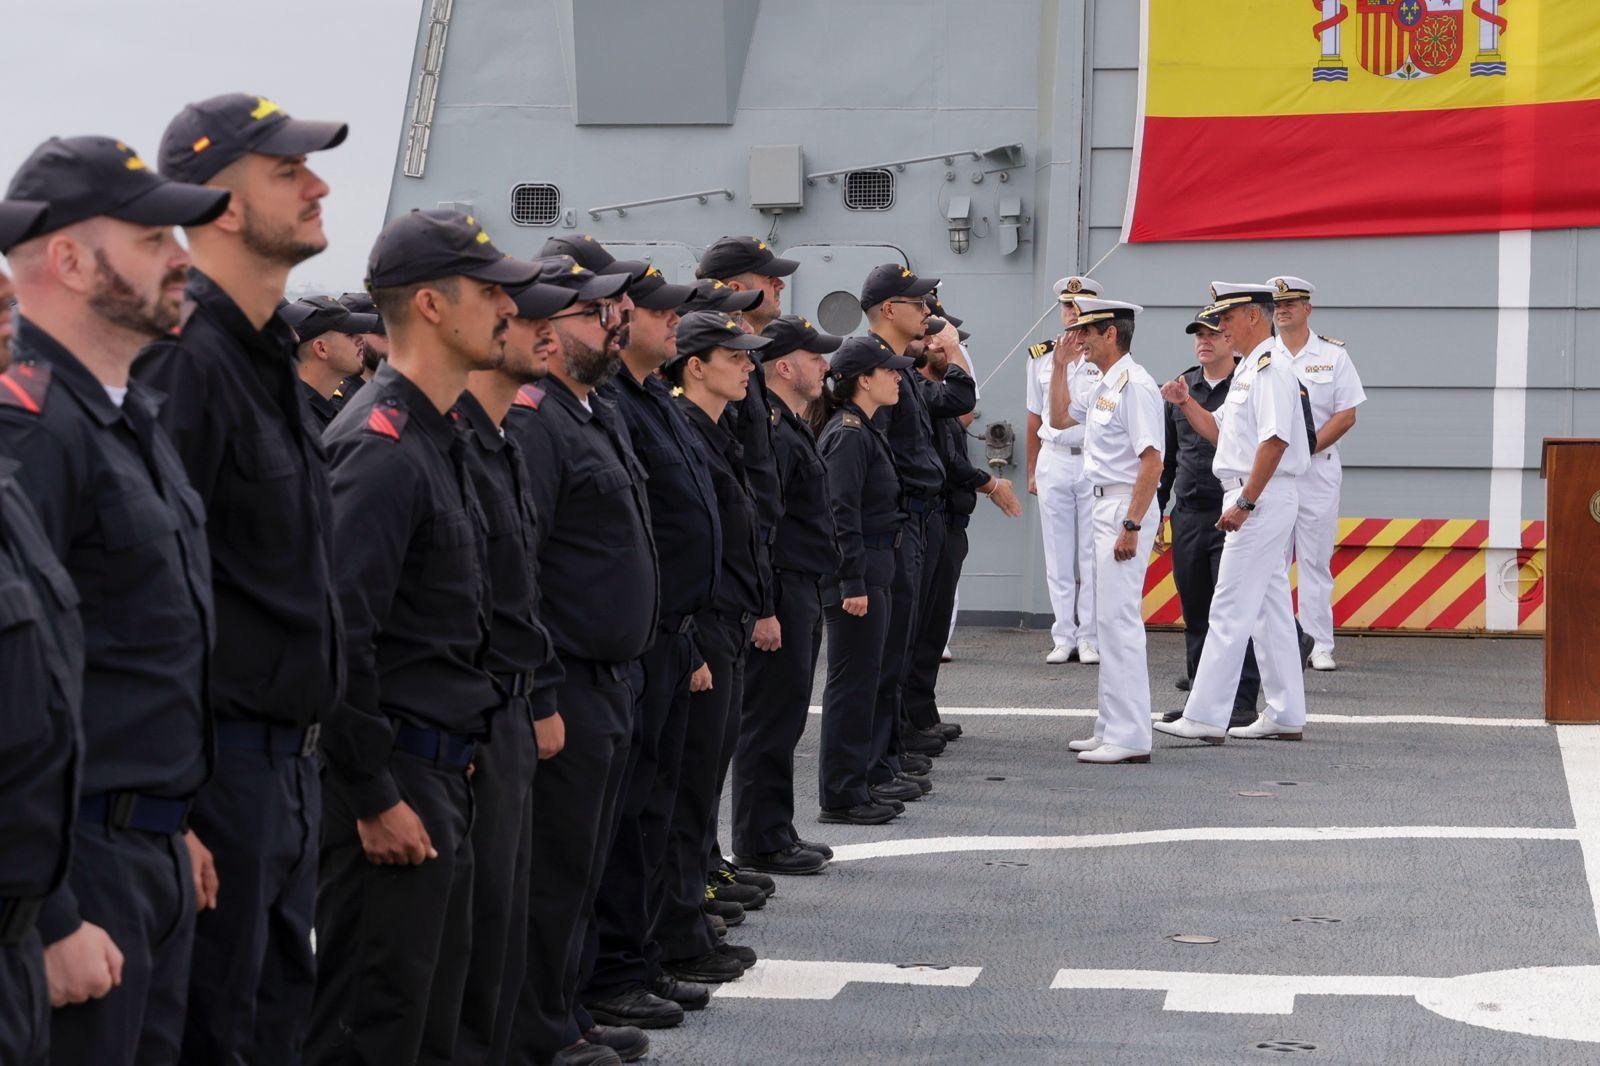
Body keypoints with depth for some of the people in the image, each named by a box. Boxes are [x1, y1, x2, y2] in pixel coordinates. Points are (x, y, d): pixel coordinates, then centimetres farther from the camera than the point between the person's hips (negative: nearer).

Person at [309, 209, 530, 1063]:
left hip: (440, 770, 10)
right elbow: (338, 634, -24)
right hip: (395, 777, -10)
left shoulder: (436, 439, 15)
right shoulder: (383, 448, -18)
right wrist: (374, 798, -21)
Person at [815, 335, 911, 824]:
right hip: (856, 572, -10)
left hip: (874, 571, 10)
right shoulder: (848, 434, -15)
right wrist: (853, 583, -23)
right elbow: (843, 513, -21)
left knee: (868, 681, 14)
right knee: (853, 683, -5)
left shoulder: (865, 430, 16)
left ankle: (857, 785, 22)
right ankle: (841, 797, 1)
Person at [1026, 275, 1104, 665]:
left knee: (1092, 555, 0)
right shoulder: (1041, 357, 8)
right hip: (1053, 460, 3)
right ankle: (1063, 637, 11)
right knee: (1058, 556, 6)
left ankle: (1090, 637, 6)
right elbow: (1035, 418, 13)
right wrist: (1032, 471, 13)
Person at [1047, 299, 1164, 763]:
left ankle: (1130, 738, -10)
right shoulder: (1103, 387, 15)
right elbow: (1059, 418, 30)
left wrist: (1131, 526, -25)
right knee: (1110, 620, 13)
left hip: (1127, 507, -11)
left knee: (1119, 619, -11)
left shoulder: (1134, 384, -16)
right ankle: (1112, 729, 20)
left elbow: (1152, 462, -22)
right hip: (1106, 506, 11)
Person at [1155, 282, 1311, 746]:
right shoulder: (1248, 369, 18)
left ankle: (1205, 718, -12)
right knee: (1270, 609, 12)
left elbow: (1274, 441, -23)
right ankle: (1285, 716, 17)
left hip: (1262, 499, -11)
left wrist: (1244, 503, -24)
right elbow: (1220, 432, 24)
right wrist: (1185, 402, 10)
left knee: (1230, 610, -11)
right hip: (1254, 500, 11)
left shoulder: (1270, 368, -15)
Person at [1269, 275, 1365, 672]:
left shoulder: (1333, 354, 5)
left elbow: (1346, 416, -1)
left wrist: (1307, 447, -12)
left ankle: (1320, 645, 1)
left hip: (1317, 466, -1)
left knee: (1316, 560, -1)